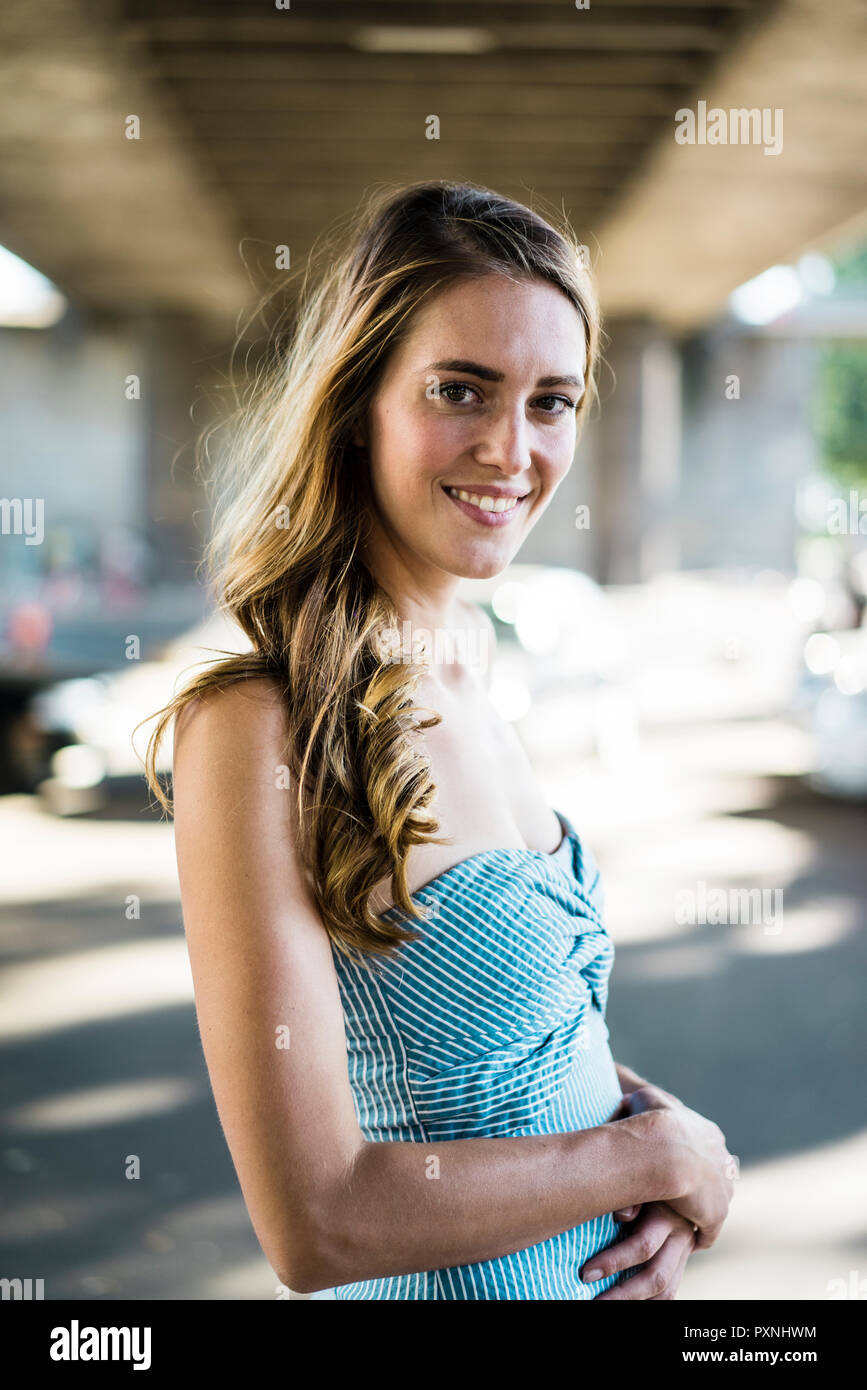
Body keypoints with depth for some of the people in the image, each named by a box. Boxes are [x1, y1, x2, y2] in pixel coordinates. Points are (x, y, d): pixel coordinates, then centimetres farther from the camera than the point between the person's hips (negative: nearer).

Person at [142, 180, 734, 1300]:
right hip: (453, 1286, -7)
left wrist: (648, 1103, -8)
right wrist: (657, 1153, -17)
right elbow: (316, 1222, -26)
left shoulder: (459, 672, -1)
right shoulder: (258, 734, -24)